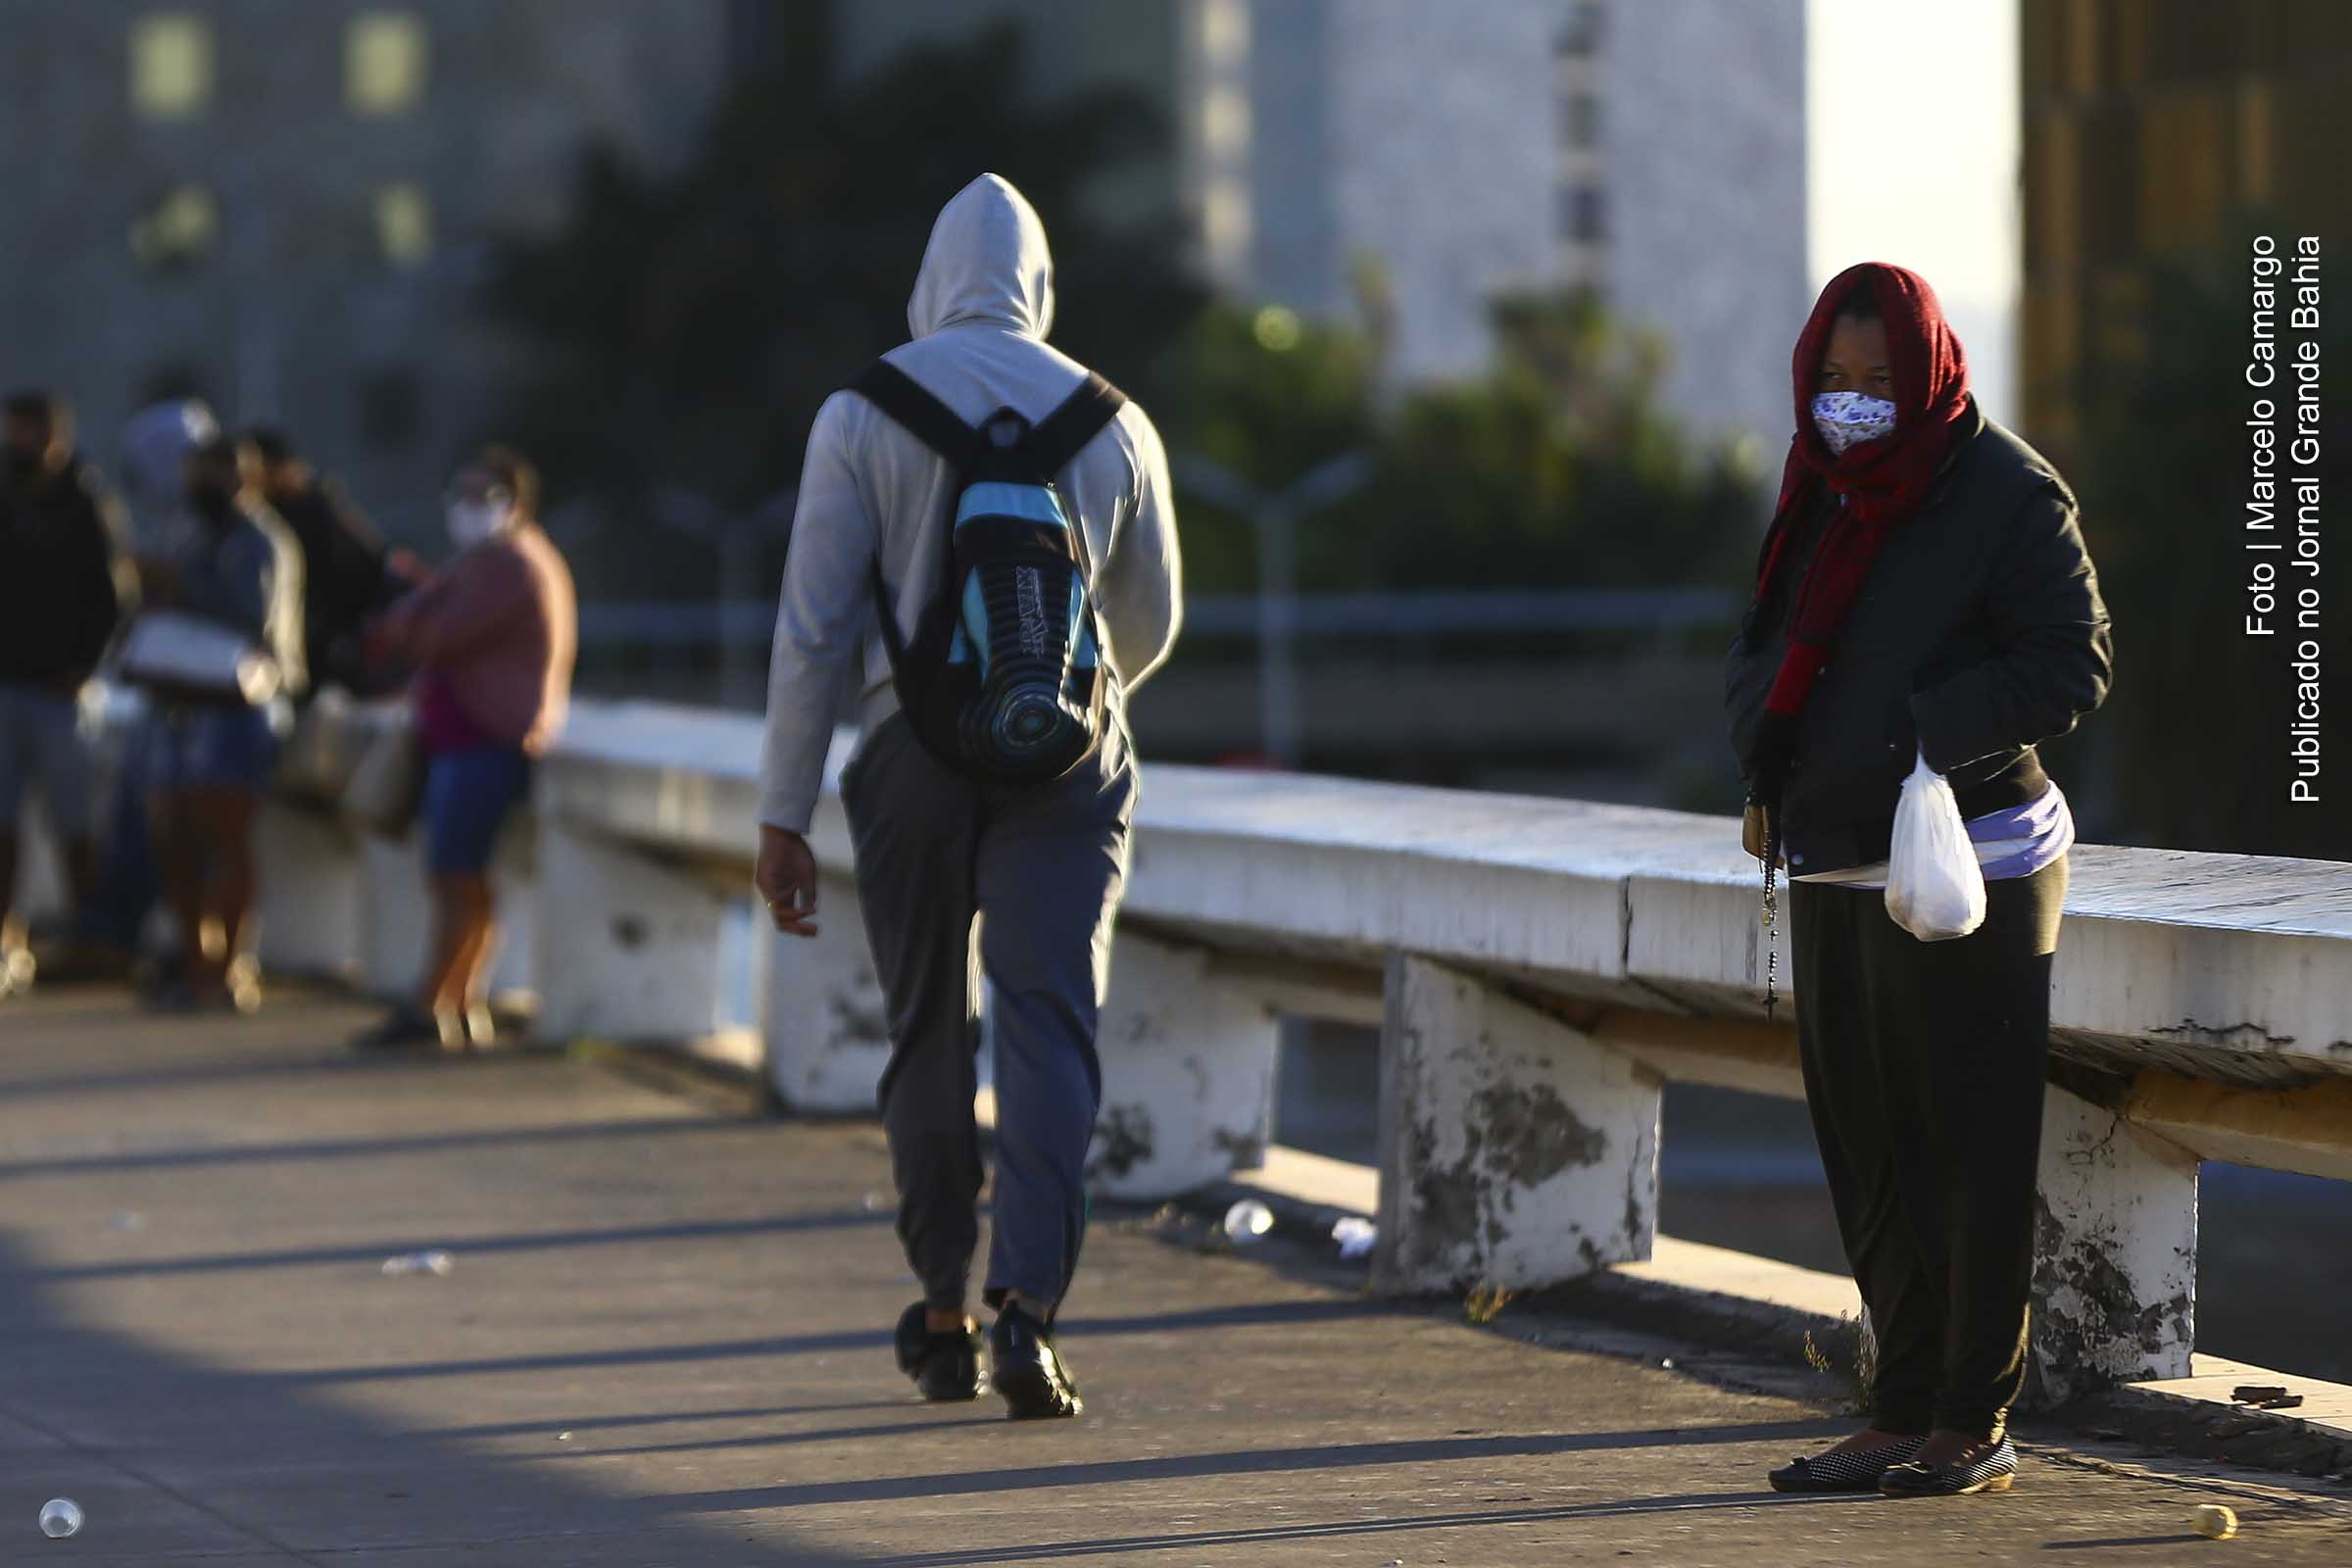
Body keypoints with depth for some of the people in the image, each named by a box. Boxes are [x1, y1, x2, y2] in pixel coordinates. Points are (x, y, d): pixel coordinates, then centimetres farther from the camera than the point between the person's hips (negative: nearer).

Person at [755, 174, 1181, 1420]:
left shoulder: (862, 413, -2)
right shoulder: (1111, 421, 5)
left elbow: (813, 624, -6)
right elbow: (1149, 625, 16)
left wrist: (783, 814, -2)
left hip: (915, 746, 0)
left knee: (928, 1032, 12)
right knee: (1050, 1024, -5)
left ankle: (944, 1322, 20)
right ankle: (1027, 1304, -21)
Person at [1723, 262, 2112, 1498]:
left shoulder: (2006, 491, -8)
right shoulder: (1822, 489, 13)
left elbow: (2074, 665, -12)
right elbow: (1762, 648, 18)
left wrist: (1925, 728, -23)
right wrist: (1766, 719, -5)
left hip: (1969, 867, -7)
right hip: (1834, 872, 7)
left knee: (1969, 1152, -3)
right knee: (1870, 1155, 9)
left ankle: (1976, 1426, 3)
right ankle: (1904, 1417, 15)